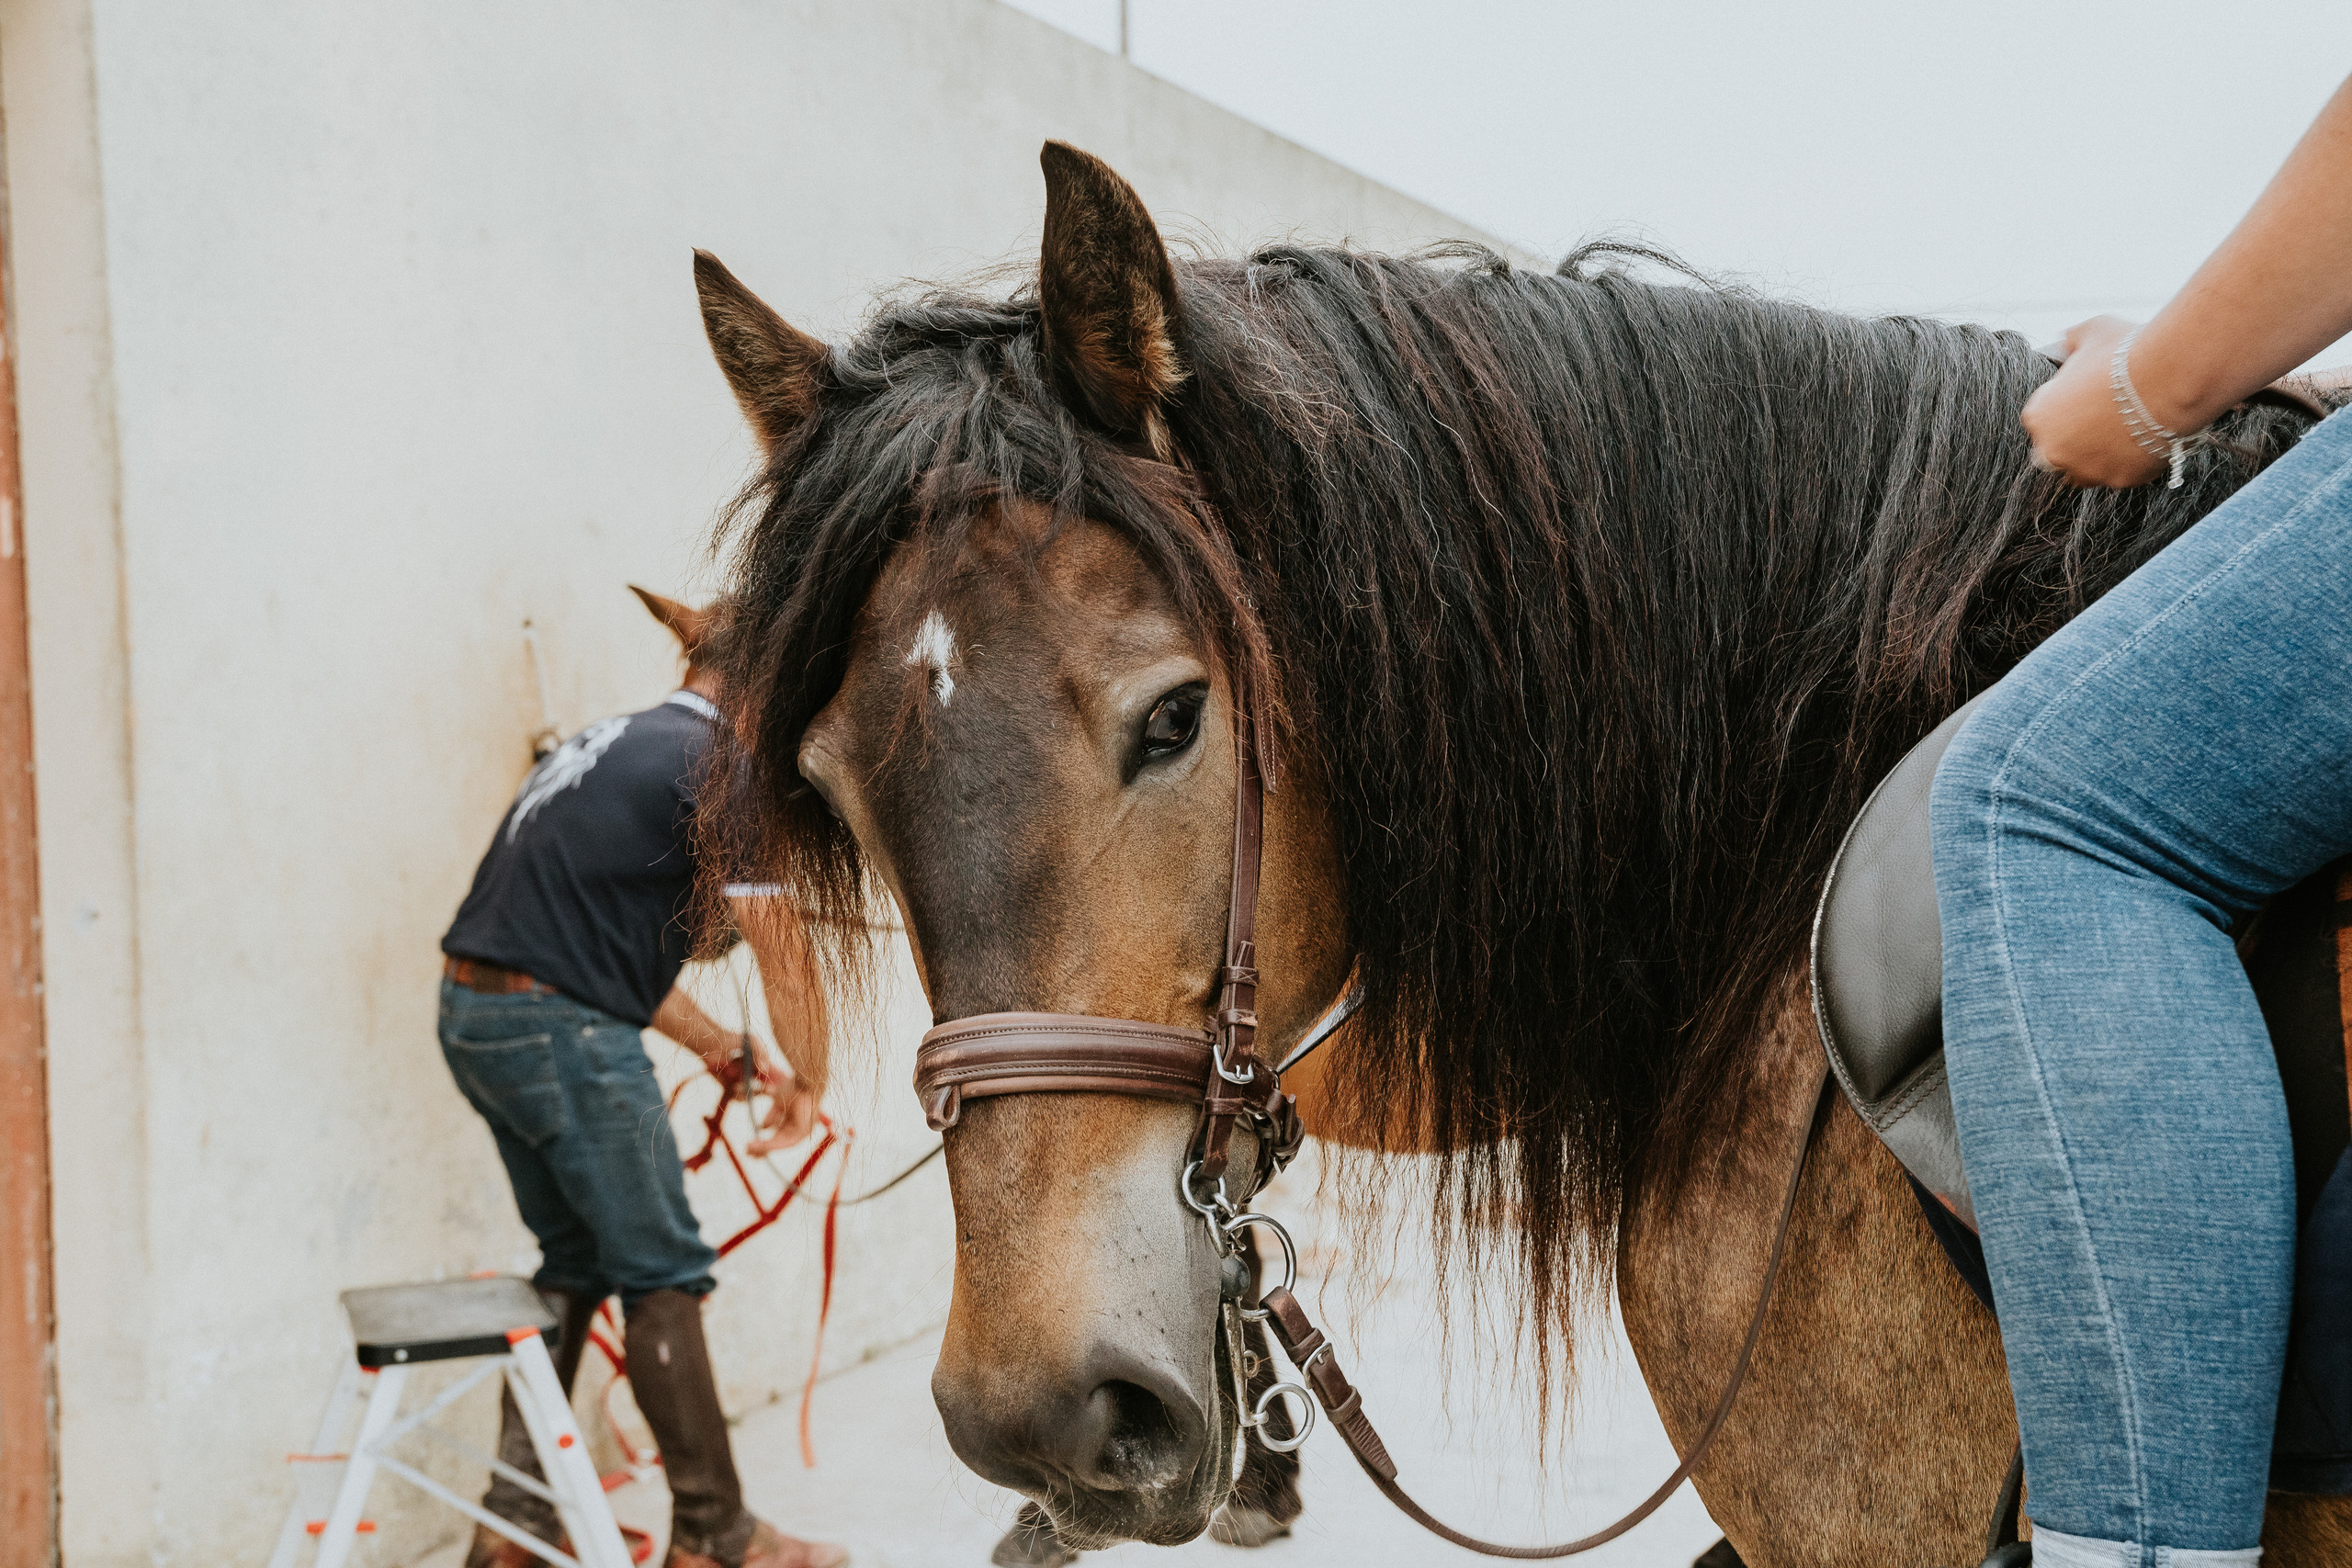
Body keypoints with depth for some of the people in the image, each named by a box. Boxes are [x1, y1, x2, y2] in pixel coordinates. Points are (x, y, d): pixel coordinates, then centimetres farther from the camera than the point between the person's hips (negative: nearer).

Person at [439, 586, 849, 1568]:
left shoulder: (605, 743, 21)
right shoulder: (715, 765, -7)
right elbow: (777, 938, -10)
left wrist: (723, 1048, 24)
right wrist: (808, 1080, 4)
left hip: (472, 1013, 9)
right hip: (562, 1033, -9)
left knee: (575, 1259, 20)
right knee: (662, 1274, 1)